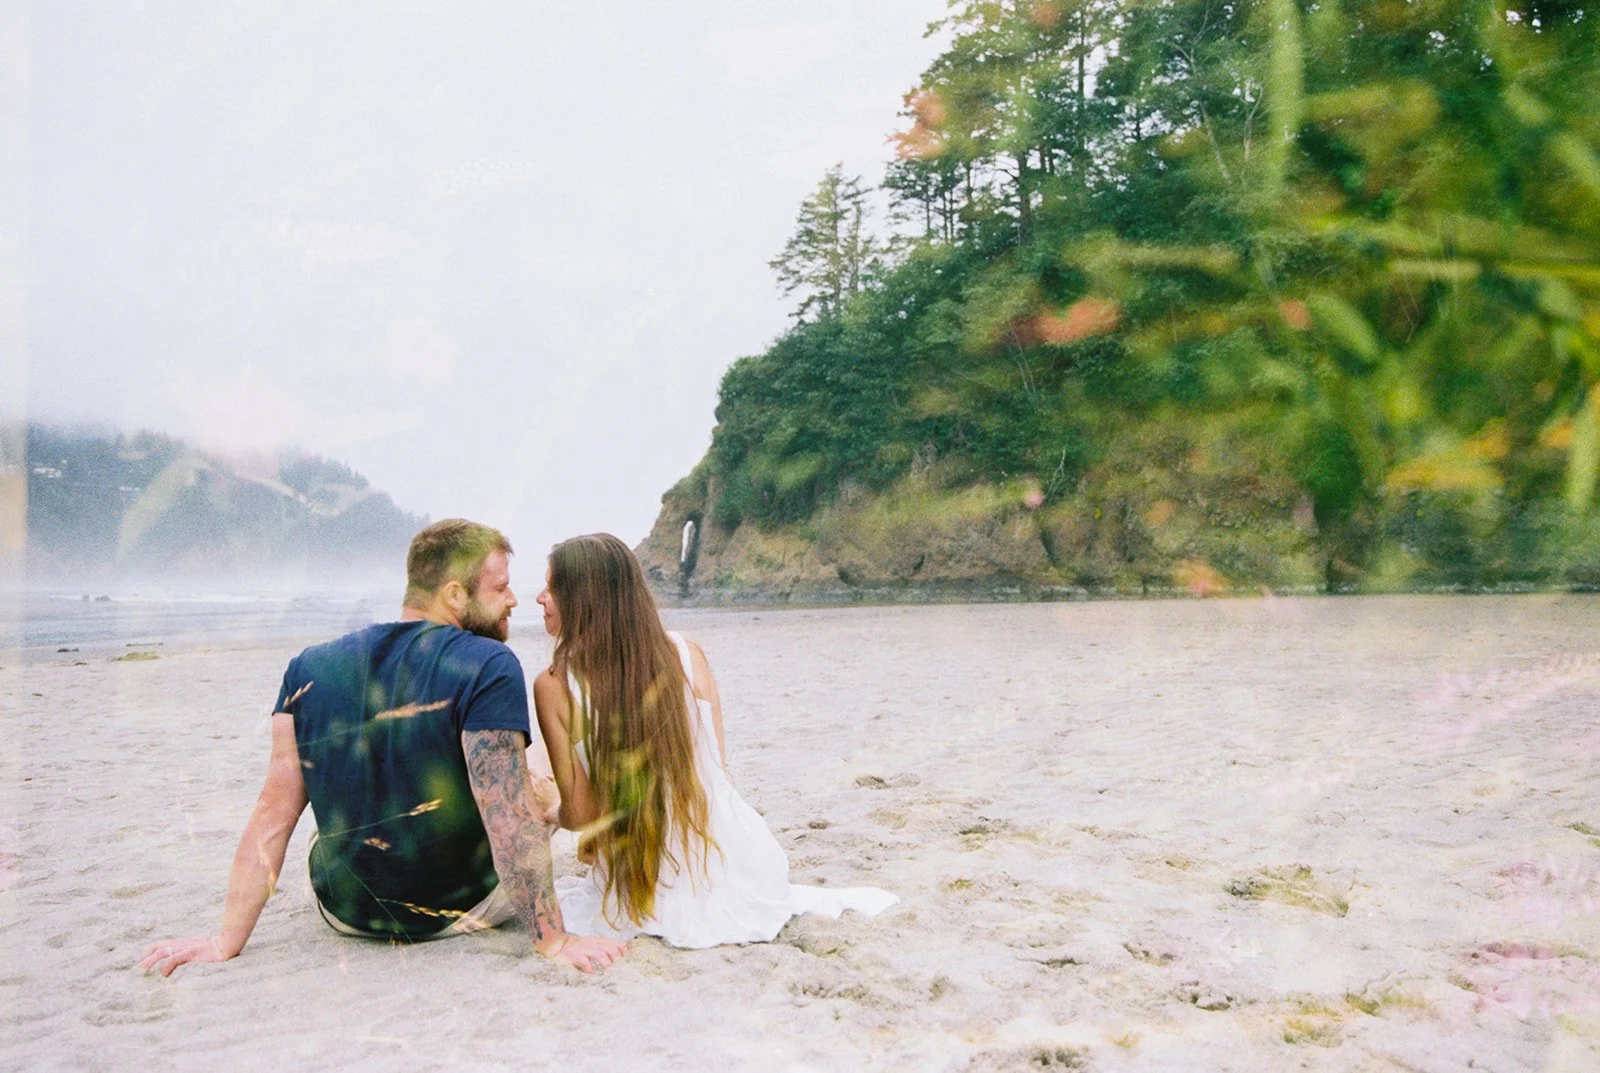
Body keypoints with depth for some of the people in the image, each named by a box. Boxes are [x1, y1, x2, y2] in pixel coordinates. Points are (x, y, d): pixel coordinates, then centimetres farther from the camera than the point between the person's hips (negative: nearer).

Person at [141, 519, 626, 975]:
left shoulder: (309, 667, -6)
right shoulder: (489, 667, -22)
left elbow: (275, 809, -8)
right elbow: (511, 818, -27)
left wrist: (227, 940, -3)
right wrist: (554, 940, -21)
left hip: (346, 912, 5)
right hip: (461, 910, -4)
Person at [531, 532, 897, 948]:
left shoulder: (554, 686, -15)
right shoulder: (686, 652, -4)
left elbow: (580, 813, -9)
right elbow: (719, 768, 4)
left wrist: (550, 814, 16)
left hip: (653, 900, -6)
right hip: (738, 865, 6)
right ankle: (807, 901, 16)